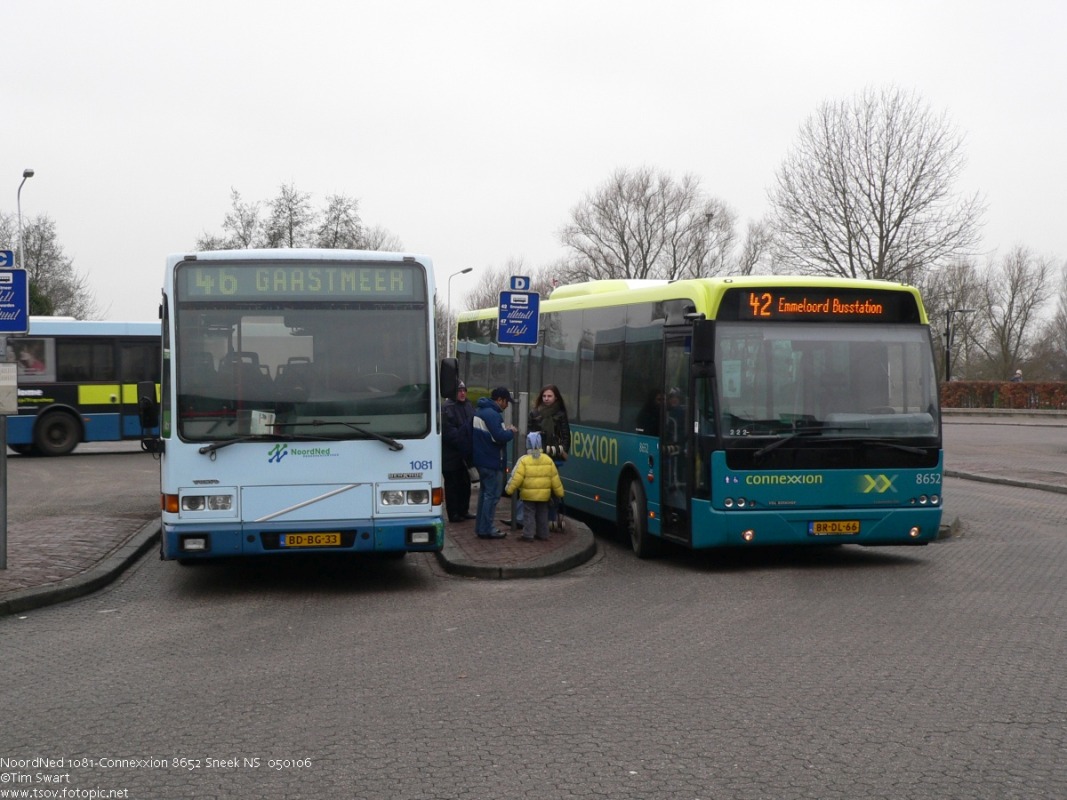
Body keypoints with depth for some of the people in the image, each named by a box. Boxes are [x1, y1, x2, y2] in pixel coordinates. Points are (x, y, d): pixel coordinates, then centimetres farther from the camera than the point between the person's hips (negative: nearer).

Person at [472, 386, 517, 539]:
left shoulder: (479, 411, 13)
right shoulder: (492, 414, -20)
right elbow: (499, 437, -27)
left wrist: (505, 429, 11)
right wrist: (511, 431, -9)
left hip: (481, 460, 10)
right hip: (492, 462, -10)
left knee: (485, 492, 18)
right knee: (492, 495, -4)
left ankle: (481, 527, 24)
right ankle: (487, 529, -2)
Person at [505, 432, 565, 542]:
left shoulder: (524, 460, -11)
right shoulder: (548, 460, 1)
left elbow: (516, 478, -15)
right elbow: (555, 478, 4)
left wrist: (509, 489, -6)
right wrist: (559, 492, 12)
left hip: (528, 495, -4)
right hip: (544, 495, 4)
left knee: (529, 515, 3)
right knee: (542, 515, 15)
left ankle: (529, 535, 1)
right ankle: (543, 534, 21)